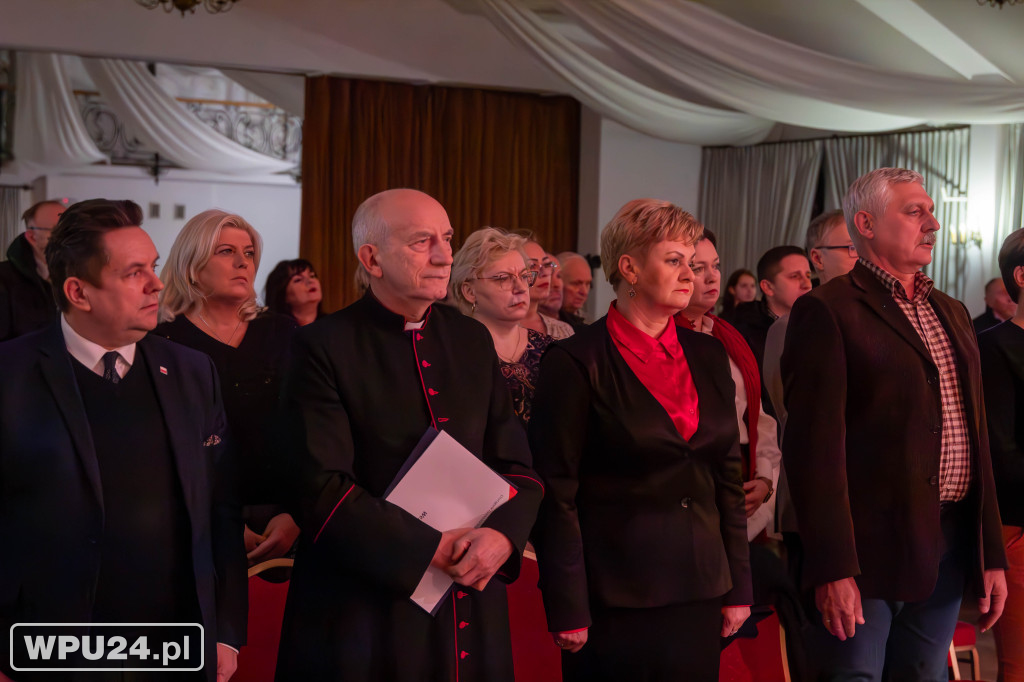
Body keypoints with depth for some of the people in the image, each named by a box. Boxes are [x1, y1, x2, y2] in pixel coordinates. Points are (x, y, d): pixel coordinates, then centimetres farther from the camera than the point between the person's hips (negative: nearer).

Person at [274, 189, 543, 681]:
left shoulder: (473, 340, 8)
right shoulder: (324, 348, -9)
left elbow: (517, 466, 6)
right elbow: (324, 489, -16)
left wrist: (502, 534, -13)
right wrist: (429, 549, -17)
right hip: (362, 608, -5)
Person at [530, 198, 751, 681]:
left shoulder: (707, 356, 9)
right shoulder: (576, 363, -9)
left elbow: (728, 475, 12)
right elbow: (557, 494, -10)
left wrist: (738, 586, 9)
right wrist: (567, 611, -12)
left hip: (699, 592, 5)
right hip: (614, 597, -5)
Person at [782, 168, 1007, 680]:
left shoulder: (953, 314, 16)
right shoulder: (829, 311, -8)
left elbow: (975, 435, 17)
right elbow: (816, 443, -14)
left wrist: (992, 555, 14)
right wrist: (832, 570, -18)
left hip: (951, 546, 7)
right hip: (870, 548, -7)